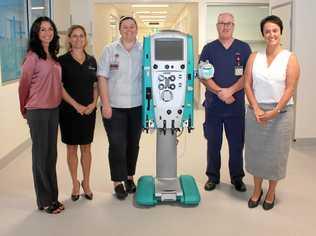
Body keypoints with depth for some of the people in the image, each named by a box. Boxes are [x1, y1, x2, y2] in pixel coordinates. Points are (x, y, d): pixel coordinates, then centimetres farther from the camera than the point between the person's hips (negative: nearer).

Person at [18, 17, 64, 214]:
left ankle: (53, 197, 26)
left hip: (54, 109, 7)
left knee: (52, 154, 13)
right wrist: (24, 110, 7)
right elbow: (24, 85, -4)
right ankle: (44, 201, 17)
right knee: (41, 155, 4)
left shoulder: (54, 56, 8)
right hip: (38, 111, -6)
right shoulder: (33, 56, -11)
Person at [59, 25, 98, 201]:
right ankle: (75, 184, 20)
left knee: (86, 147, 9)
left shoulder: (92, 61, 7)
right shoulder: (63, 60, -3)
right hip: (69, 110, -2)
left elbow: (96, 84, 10)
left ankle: (86, 183, 22)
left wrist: (93, 104, -6)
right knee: (72, 147, 6)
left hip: (89, 110, 3)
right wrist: (76, 105, -14)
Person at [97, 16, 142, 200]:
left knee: (133, 144, 12)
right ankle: (118, 182, 14)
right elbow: (102, 78, -3)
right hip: (114, 107, -2)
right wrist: (106, 104, -9)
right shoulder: (110, 50, 0)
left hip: (137, 106, 2)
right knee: (117, 145, 0)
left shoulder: (144, 51, 3)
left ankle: (129, 176, 30)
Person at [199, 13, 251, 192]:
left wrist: (230, 90, -15)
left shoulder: (244, 48, 5)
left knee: (237, 143, 8)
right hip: (213, 105, 0)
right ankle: (213, 176, 24)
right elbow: (203, 75, -3)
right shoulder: (209, 48, 4)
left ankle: (237, 177, 24)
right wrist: (220, 92, -15)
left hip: (237, 105, 0)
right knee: (213, 143, 9)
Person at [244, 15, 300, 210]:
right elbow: (248, 84, 0)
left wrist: (275, 111, -17)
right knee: (256, 151, 11)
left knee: (275, 153, 7)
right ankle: (257, 190, 29)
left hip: (280, 113, -2)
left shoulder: (290, 58, -4)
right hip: (256, 111, 3)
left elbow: (290, 89, -9)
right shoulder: (254, 57, 5)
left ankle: (271, 192, 27)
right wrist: (256, 109, -12)